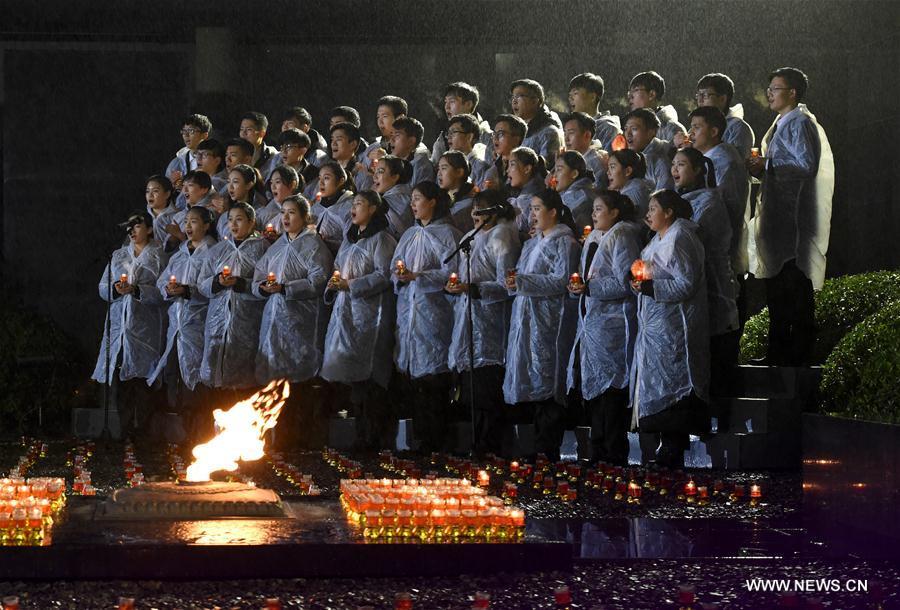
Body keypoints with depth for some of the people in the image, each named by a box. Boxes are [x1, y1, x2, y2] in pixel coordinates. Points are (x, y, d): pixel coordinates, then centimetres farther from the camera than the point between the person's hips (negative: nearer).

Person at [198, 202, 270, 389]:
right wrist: (217, 281, -7)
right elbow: (201, 284, 12)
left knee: (242, 377, -5)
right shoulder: (217, 250, 18)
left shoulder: (262, 247, 4)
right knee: (213, 372, -4)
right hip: (219, 318, 4)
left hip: (247, 322, -4)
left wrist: (240, 283, -16)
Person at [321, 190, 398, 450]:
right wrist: (333, 283, 3)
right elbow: (339, 270, 25)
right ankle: (363, 432, 7)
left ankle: (375, 436, -9)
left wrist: (350, 285, -15)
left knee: (368, 376, -12)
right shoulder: (349, 240, 22)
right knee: (352, 376, 3)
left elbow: (384, 275, -14)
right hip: (345, 312, 8)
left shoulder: (381, 239, -4)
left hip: (369, 312, -8)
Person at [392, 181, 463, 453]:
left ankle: (436, 442, -2)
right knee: (413, 378, 4)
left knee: (433, 378, -7)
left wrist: (416, 276, -19)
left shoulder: (446, 234, -3)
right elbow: (395, 268, 15)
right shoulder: (410, 234, 18)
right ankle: (421, 438, 10)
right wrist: (400, 276, -7)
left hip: (433, 310, -6)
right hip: (408, 308, 6)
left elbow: (450, 272, -13)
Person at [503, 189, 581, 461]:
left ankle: (548, 450, -4)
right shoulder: (533, 243, 20)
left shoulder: (564, 242, -6)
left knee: (547, 384, -7)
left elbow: (562, 281, -16)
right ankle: (540, 446, 12)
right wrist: (513, 282, -1)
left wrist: (522, 282, -18)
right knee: (534, 384, 7)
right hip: (527, 319, 8)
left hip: (549, 322, -8)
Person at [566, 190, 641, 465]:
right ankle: (598, 456, 15)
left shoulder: (621, 237, -9)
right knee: (592, 392, 9)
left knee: (610, 392, -8)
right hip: (591, 323, 9)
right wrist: (578, 287, 6)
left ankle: (615, 457, -4)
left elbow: (625, 283, -17)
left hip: (612, 326, -9)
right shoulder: (593, 239, 18)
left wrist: (589, 288, -17)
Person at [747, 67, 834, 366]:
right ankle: (778, 354, 21)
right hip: (778, 217, 10)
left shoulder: (801, 123, -11)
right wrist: (760, 169, 8)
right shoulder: (781, 125, 19)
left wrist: (767, 166, -17)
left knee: (796, 289, -6)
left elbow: (808, 165, -21)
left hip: (795, 220, -10)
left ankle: (798, 355, -3)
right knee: (776, 289, 14)